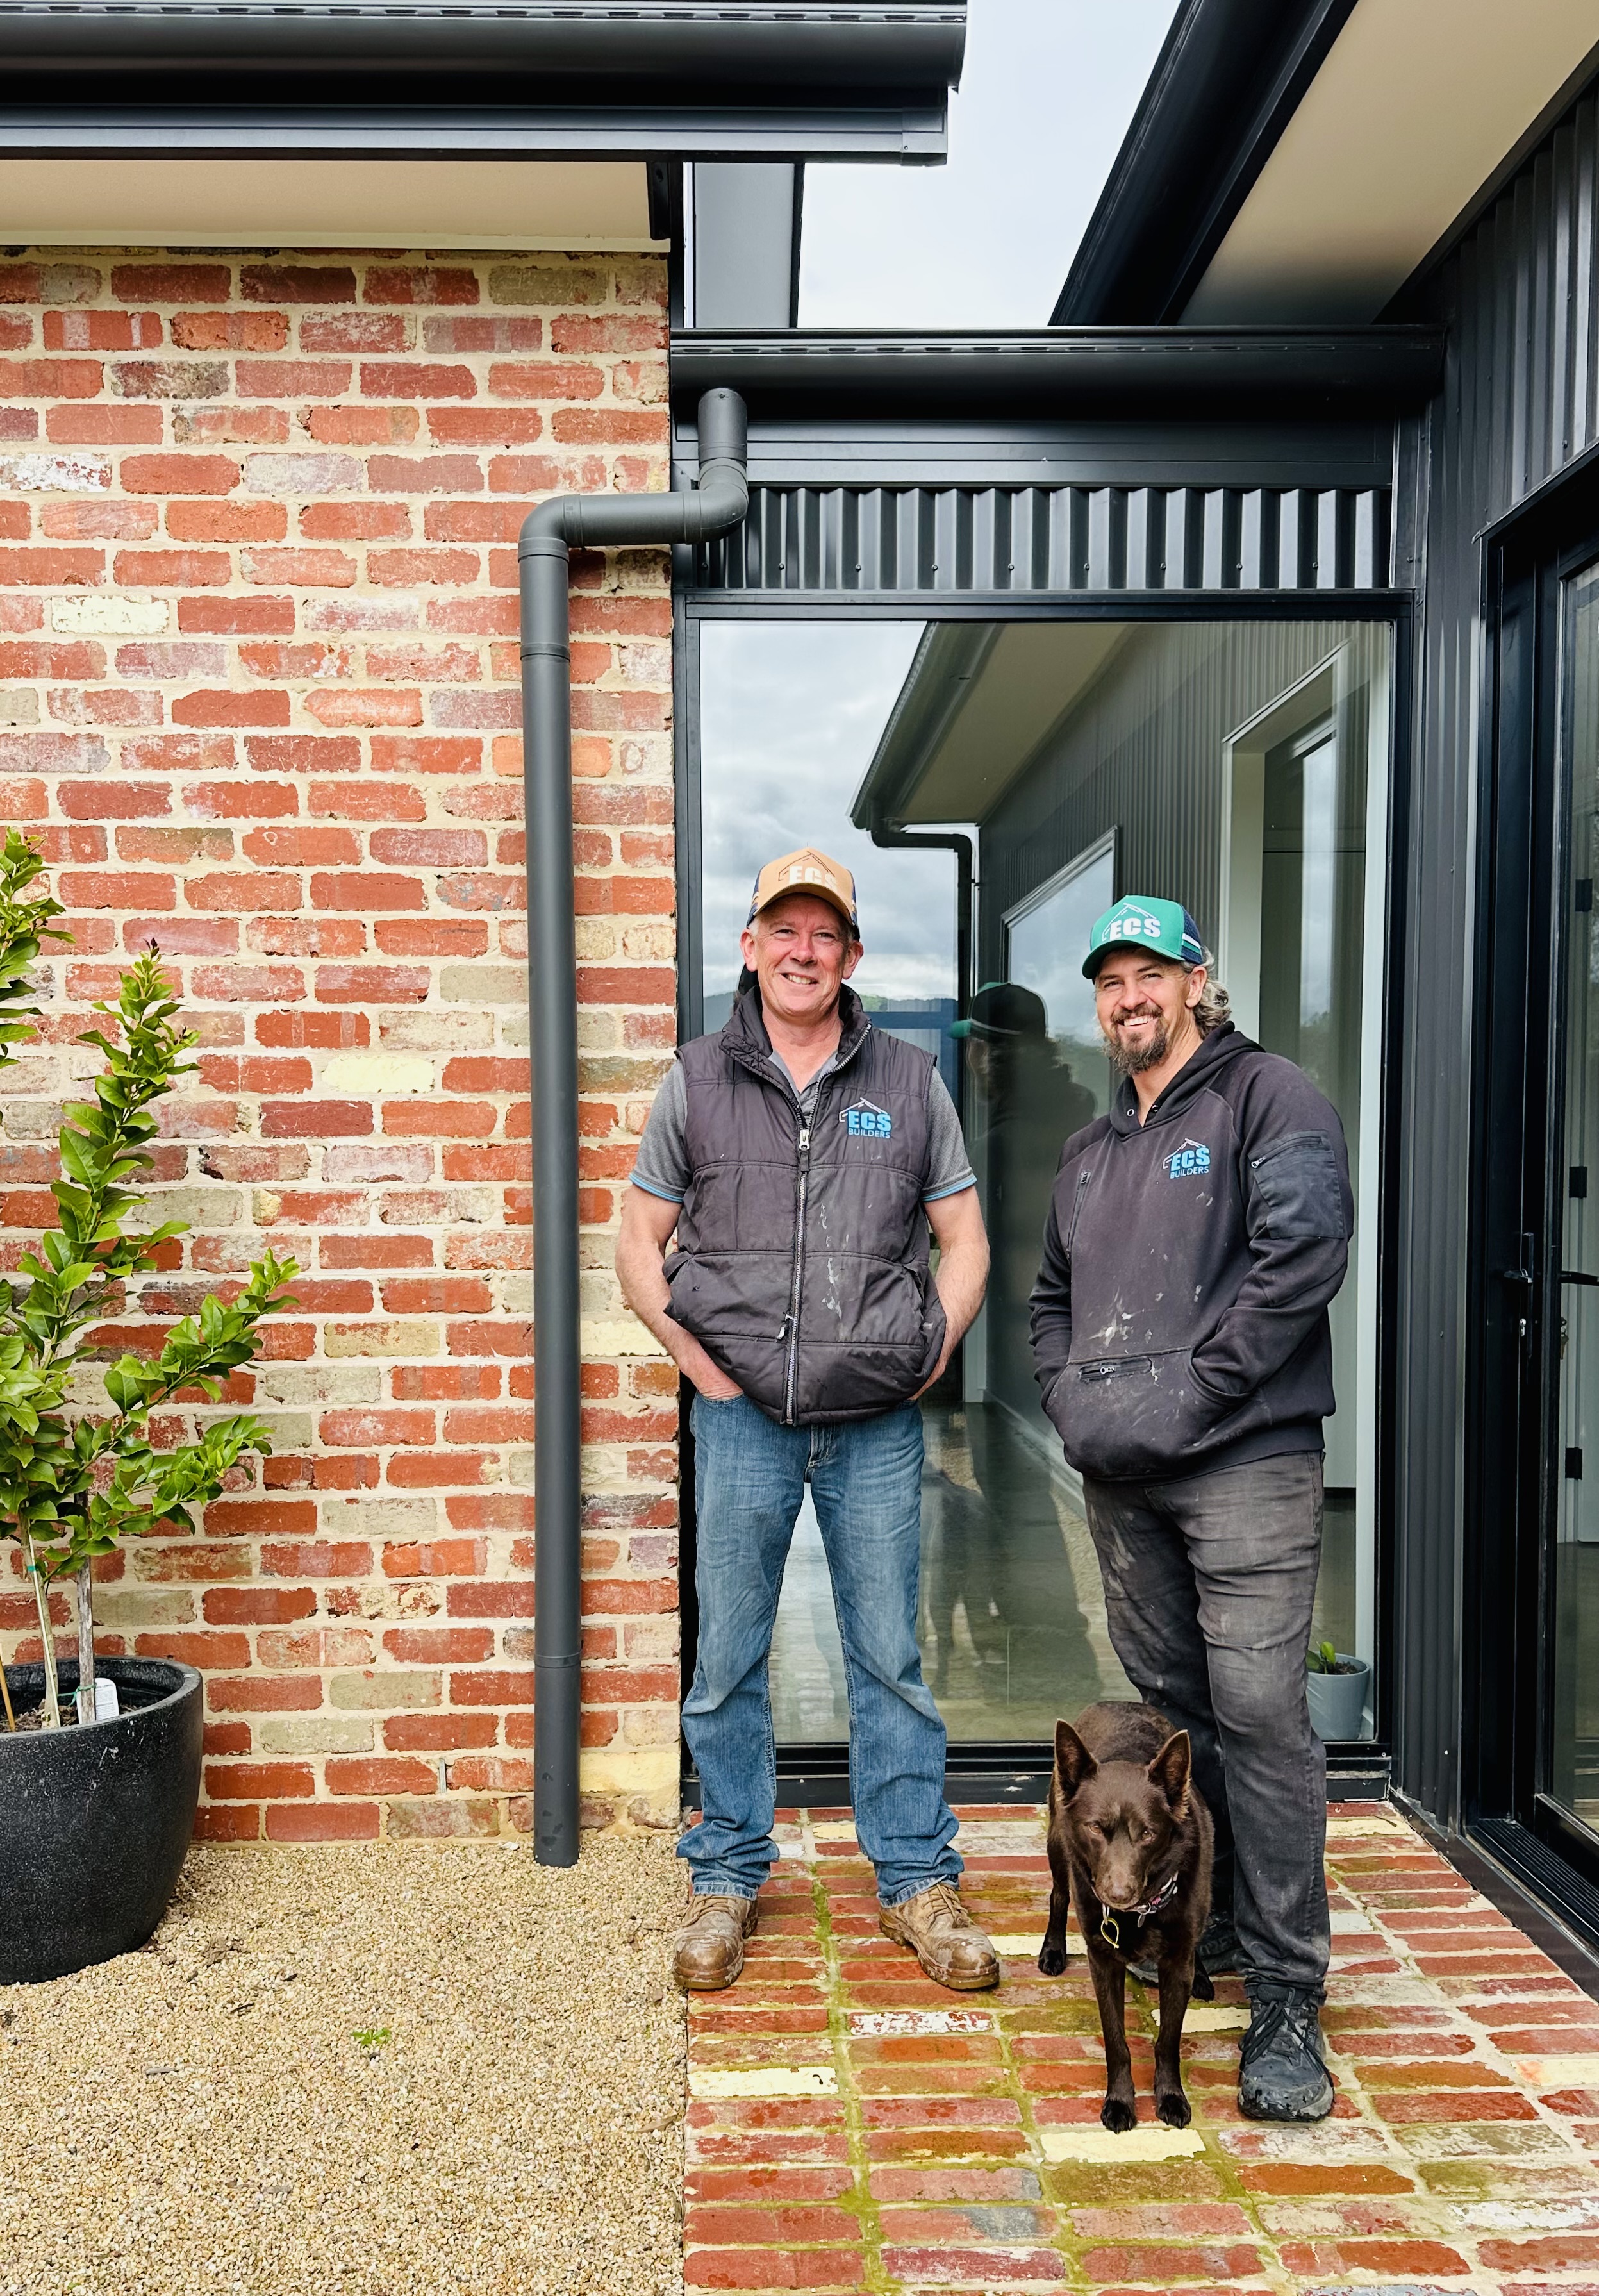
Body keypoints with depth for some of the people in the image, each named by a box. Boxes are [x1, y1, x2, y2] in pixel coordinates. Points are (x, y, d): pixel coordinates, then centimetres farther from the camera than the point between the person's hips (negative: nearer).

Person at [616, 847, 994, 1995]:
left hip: (877, 1424, 0)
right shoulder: (698, 1081, 5)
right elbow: (640, 1240, 10)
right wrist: (691, 1350, -1)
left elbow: (964, 1240, 10)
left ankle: (917, 1878, 24)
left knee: (891, 1659, 8)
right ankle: (728, 1875, 27)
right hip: (742, 1416, 0)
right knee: (728, 1658, 9)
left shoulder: (909, 1082, 6)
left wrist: (931, 1353, -1)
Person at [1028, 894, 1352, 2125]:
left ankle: (1287, 1998, 4)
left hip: (1245, 1463, -7)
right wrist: (1071, 1398, 6)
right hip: (1120, 1479, 7)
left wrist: (1185, 1397, -16)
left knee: (1259, 1716, -7)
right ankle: (1203, 1929, 31)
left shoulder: (1271, 1098, -2)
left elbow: (1302, 1255, -15)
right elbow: (1051, 1298, 25)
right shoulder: (1090, 1150, 20)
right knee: (1166, 1705, 14)